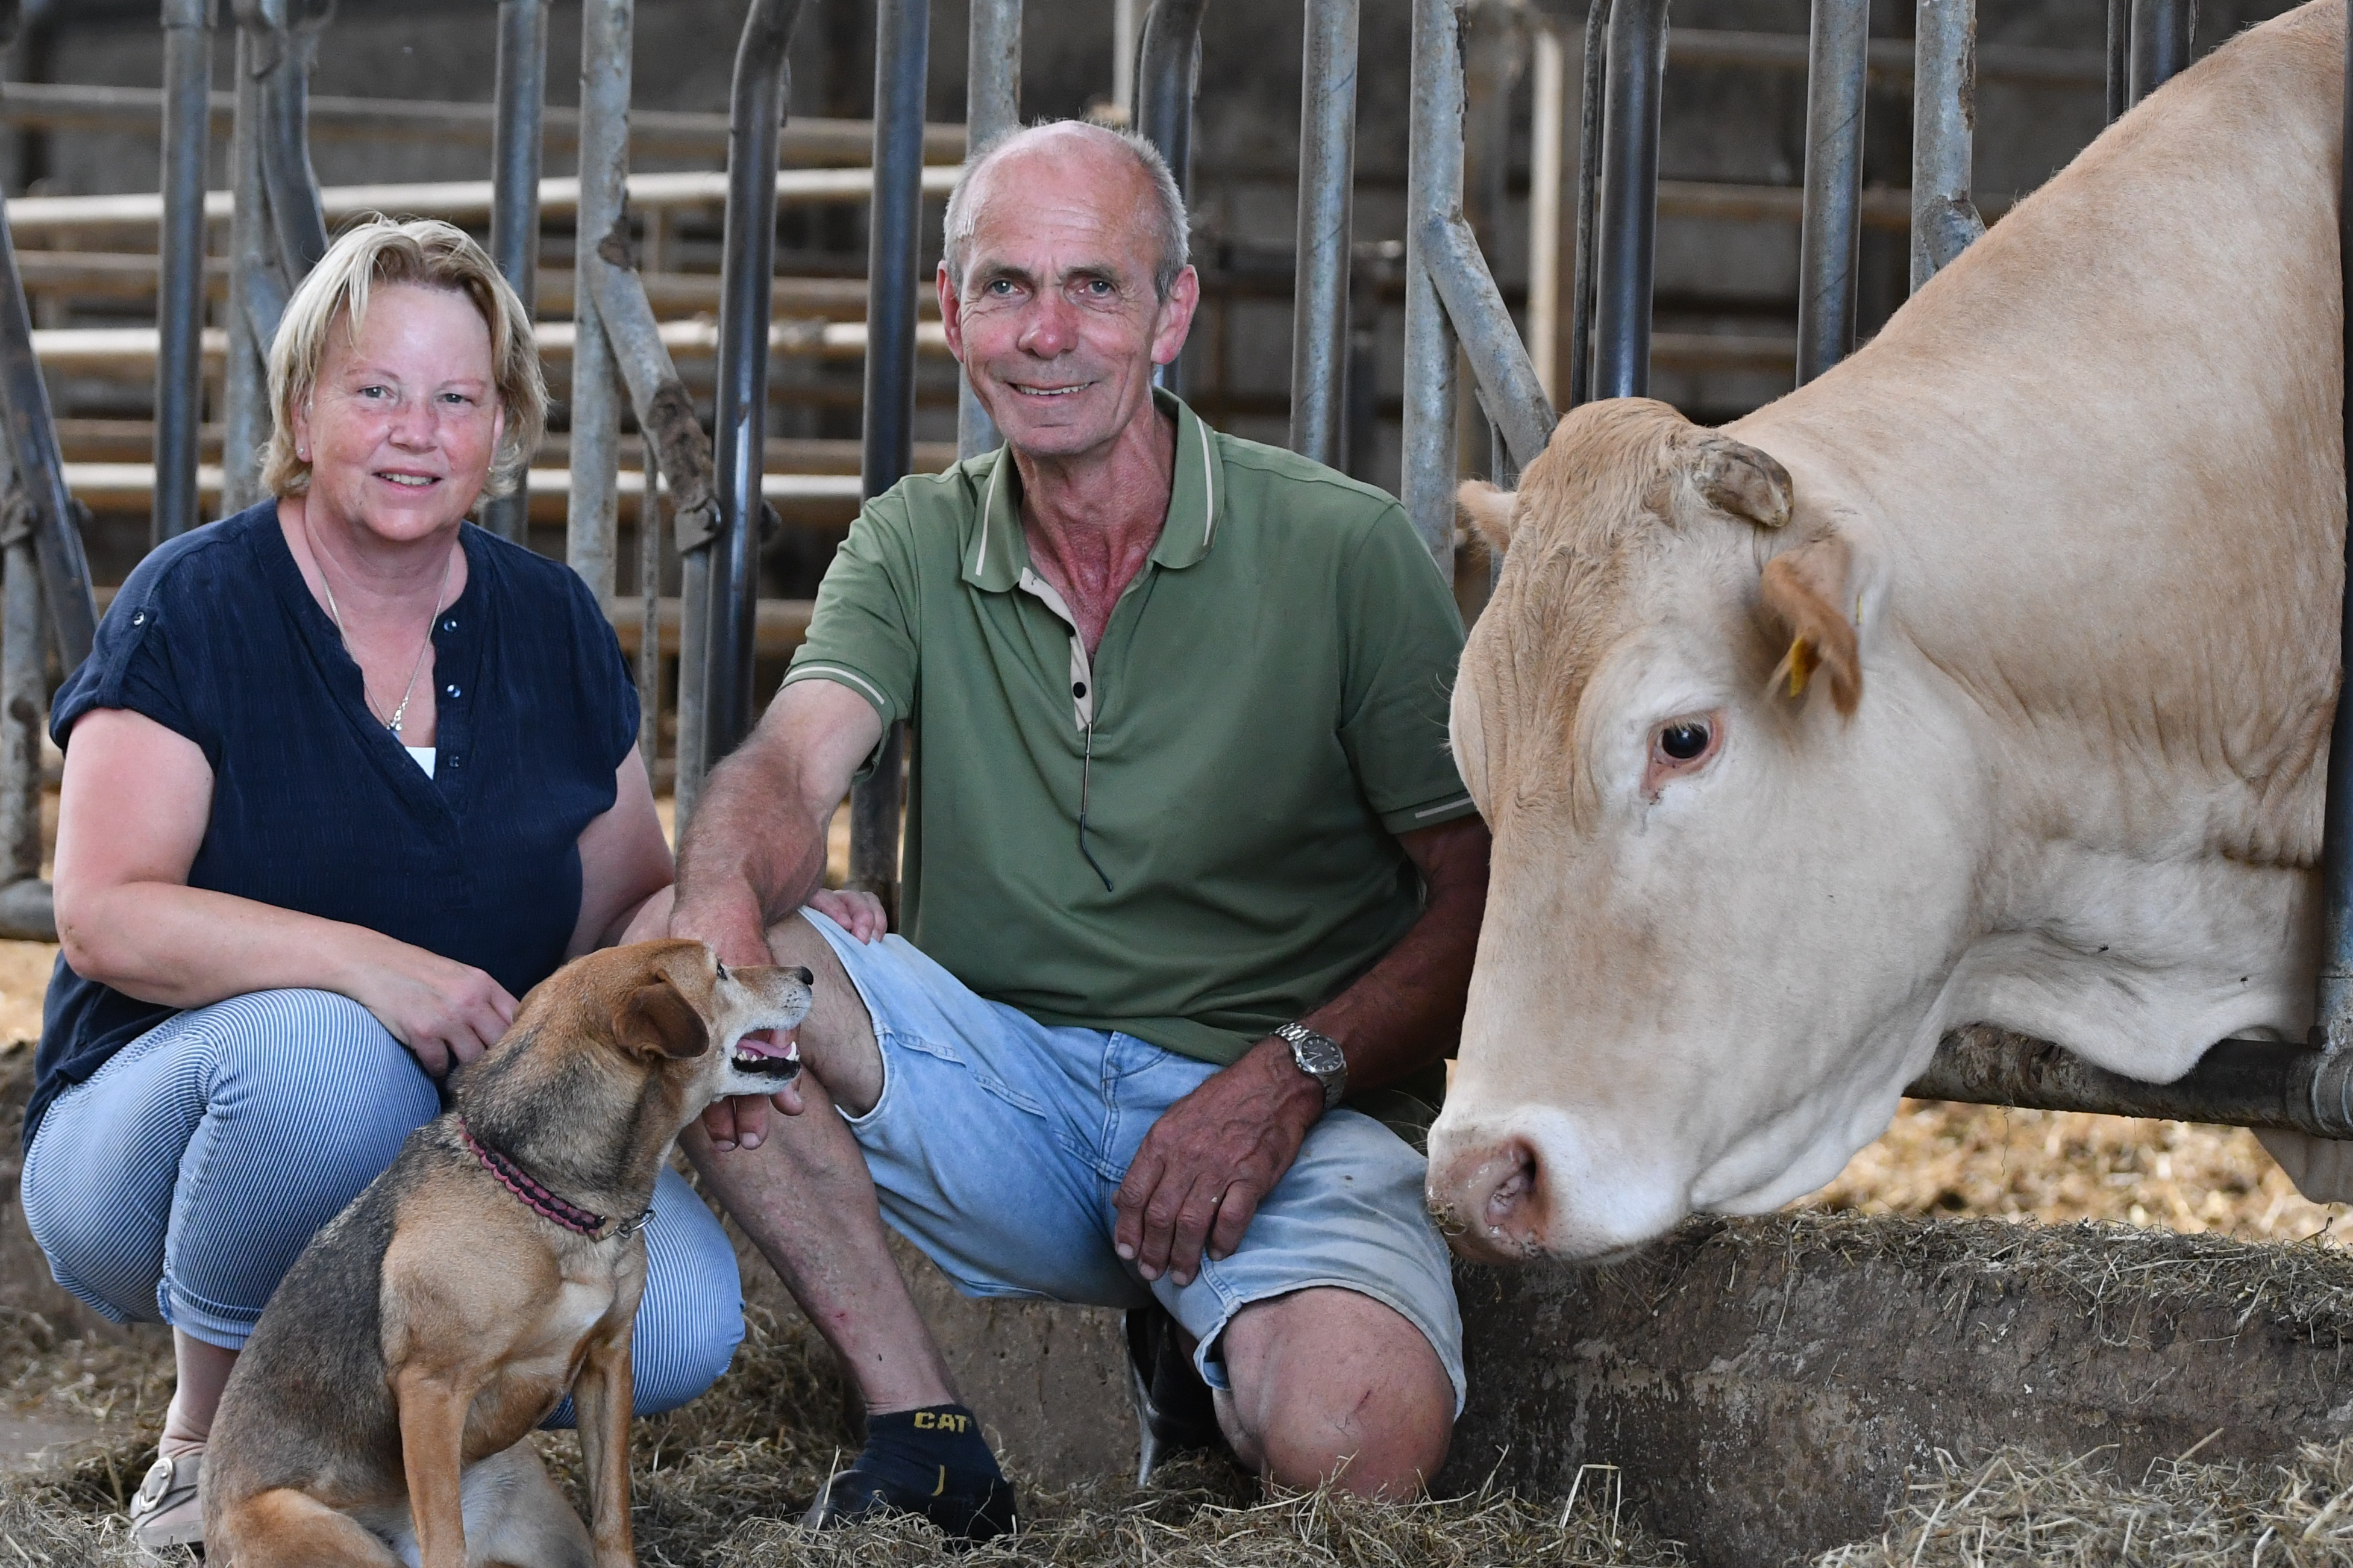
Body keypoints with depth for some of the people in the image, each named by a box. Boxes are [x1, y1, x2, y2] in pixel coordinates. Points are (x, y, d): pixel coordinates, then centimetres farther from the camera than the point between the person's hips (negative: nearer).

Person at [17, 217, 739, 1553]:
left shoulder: (552, 627, 6)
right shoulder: (196, 608, -8)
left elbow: (631, 909, 13)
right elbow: (106, 917, -19)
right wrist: (365, 963, -34)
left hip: (466, 1144, 4)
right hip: (157, 1123, -4)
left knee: (682, 1324, -24)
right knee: (316, 1052, -38)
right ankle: (207, 1443, -13)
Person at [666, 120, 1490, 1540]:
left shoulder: (1342, 550, -5)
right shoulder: (918, 546, 7)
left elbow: (1490, 892, -4)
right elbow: (790, 768, -11)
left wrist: (1286, 1078, -19)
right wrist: (722, 907, -36)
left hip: (1272, 1115, -4)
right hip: (997, 1080, 4)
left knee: (1354, 1440, -35)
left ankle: (1203, 1351, 4)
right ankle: (927, 1437, -10)